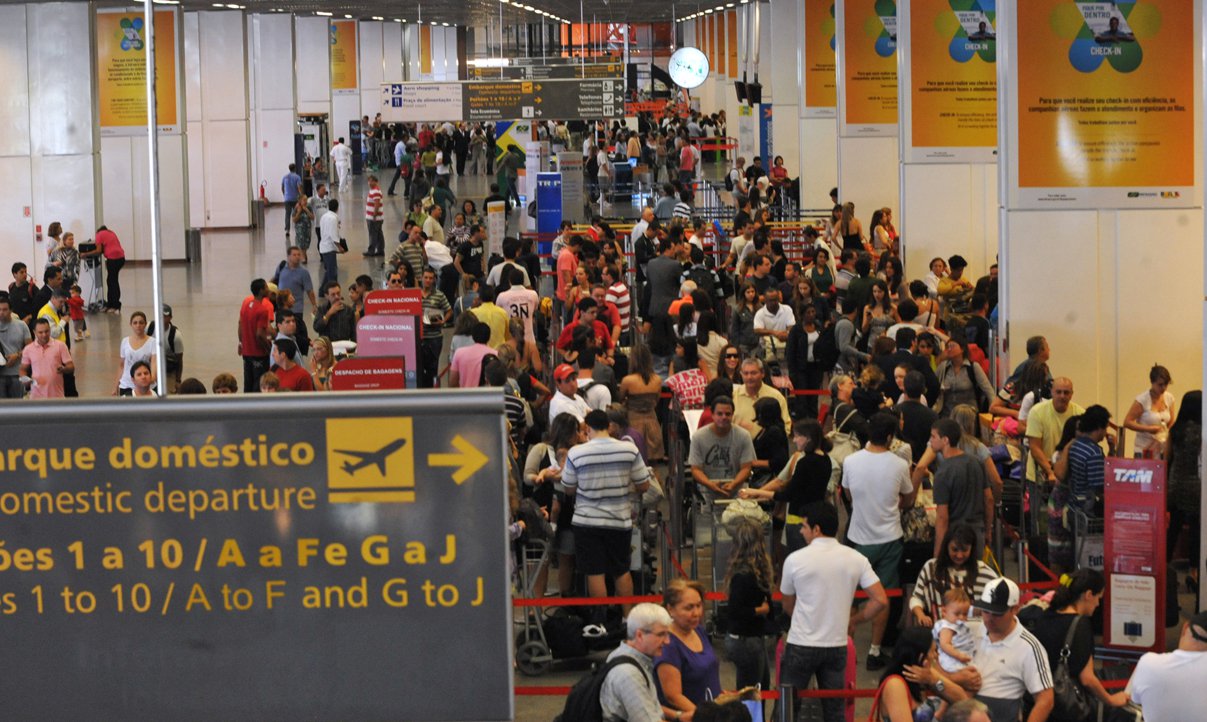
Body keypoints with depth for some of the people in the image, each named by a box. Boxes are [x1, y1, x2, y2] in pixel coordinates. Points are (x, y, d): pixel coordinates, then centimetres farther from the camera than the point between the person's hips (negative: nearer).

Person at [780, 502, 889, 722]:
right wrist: (852, 621, 8)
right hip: (837, 646, 3)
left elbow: (788, 606, 4)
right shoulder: (856, 559, -1)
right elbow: (880, 601, -6)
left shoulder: (795, 560, -8)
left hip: (801, 646, -3)